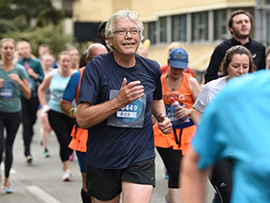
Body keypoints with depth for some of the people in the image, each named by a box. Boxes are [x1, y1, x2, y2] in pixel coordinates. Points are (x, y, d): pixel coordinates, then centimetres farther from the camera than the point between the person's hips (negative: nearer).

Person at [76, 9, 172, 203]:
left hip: (141, 158, 1)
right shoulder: (96, 67, -10)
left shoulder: (152, 69, 3)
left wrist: (162, 116, 5)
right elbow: (82, 119, -18)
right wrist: (119, 101, -28)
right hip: (103, 158, -1)